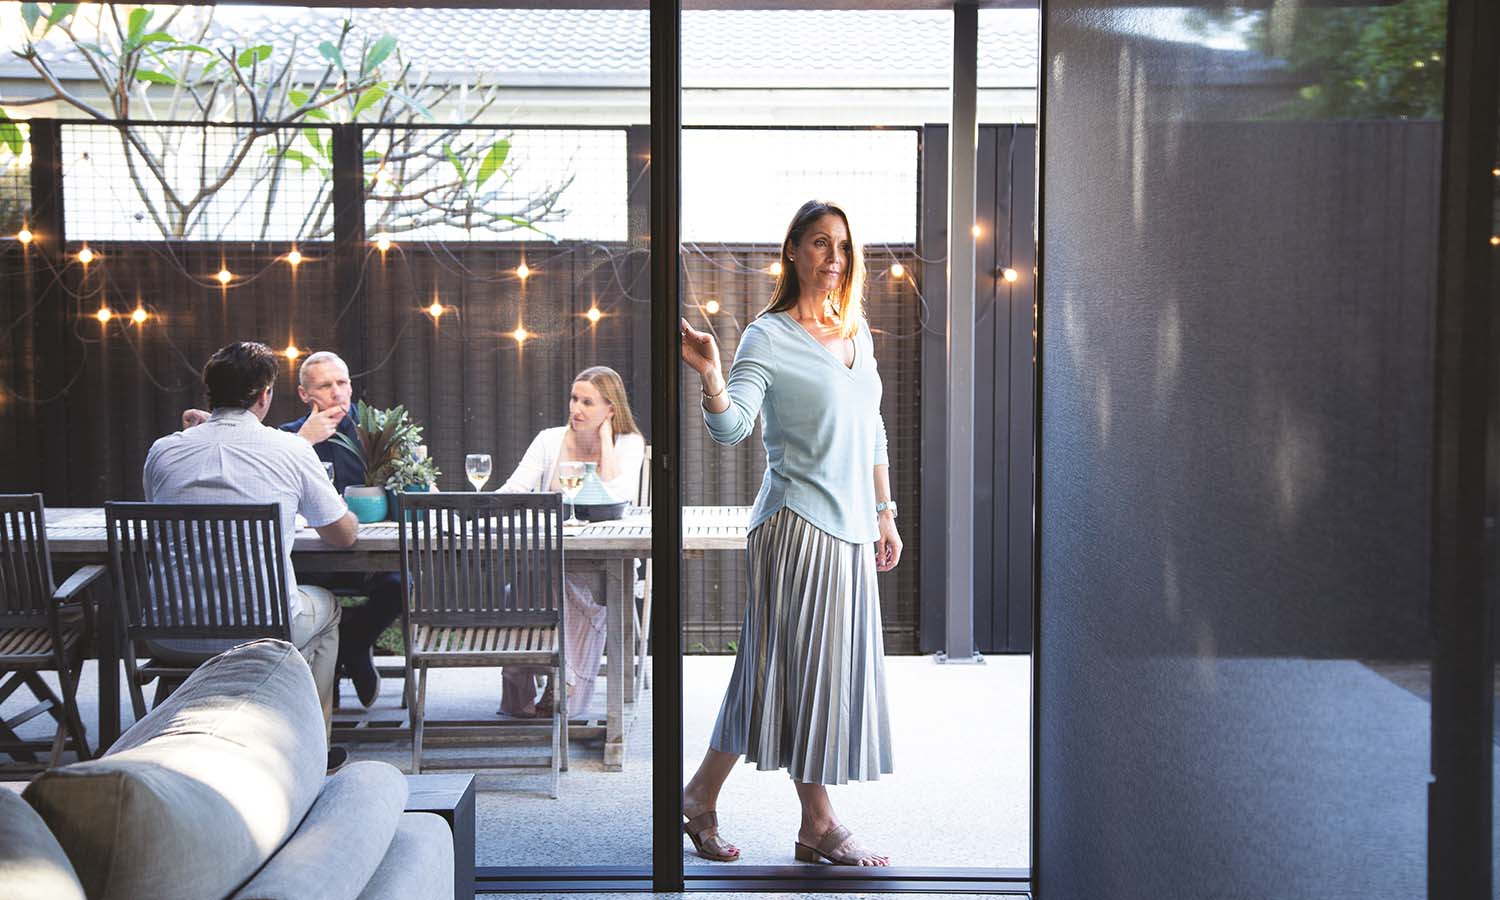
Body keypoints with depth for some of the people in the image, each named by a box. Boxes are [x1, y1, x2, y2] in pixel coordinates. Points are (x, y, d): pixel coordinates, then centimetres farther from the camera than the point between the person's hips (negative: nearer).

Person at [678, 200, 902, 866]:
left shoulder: (856, 330, 14)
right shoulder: (768, 336, -7)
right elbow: (731, 427, -19)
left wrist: (885, 515, 19)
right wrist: (711, 376, -38)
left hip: (850, 528, 7)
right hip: (798, 523, -7)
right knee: (807, 668, -1)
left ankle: (701, 796, 19)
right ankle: (818, 826, 10)